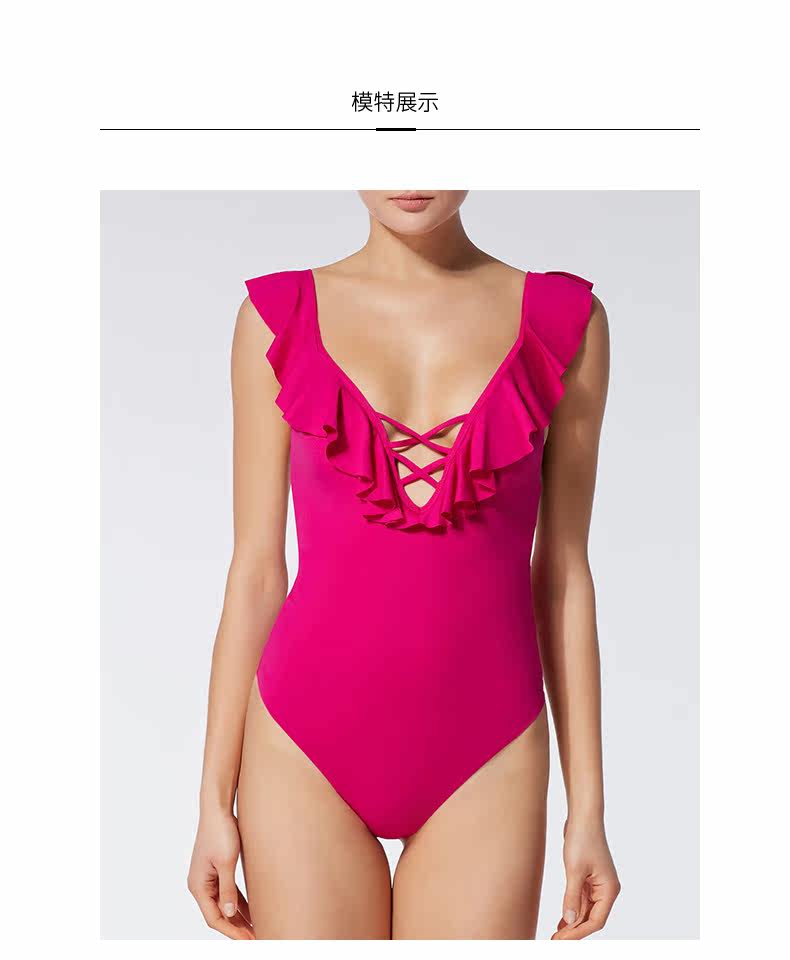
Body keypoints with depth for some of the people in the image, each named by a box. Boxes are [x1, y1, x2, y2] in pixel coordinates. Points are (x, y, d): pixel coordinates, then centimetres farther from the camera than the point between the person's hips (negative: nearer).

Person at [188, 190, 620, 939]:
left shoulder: (564, 319, 2)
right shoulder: (279, 315, 2)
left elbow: (562, 574, 4)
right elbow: (256, 570, 3)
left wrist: (588, 807, 4)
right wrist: (215, 800, 3)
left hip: (484, 765, 0)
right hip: (307, 759, 0)